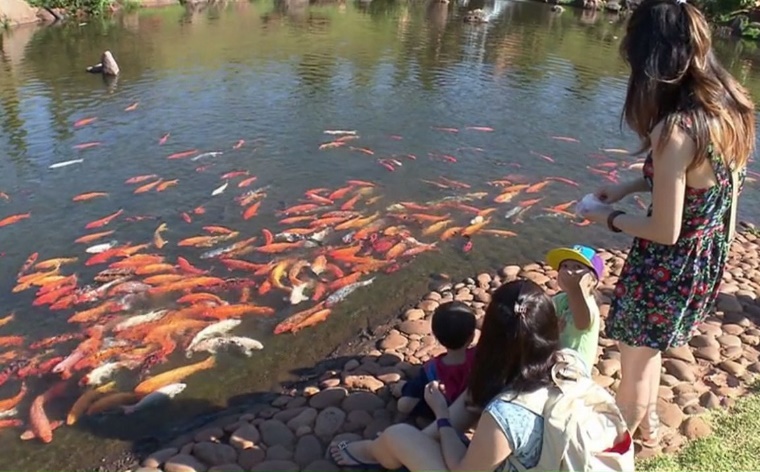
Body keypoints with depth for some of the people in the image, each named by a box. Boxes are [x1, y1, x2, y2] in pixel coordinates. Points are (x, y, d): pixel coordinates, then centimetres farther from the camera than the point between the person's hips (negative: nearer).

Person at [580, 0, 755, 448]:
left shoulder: (675, 130, -32)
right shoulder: (732, 107, -5)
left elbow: (665, 231, -26)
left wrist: (611, 218, -9)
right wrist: (628, 186, 5)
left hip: (667, 269, -8)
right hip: (709, 260, 8)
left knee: (635, 363, 17)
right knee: (648, 349, 30)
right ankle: (647, 424, 53)